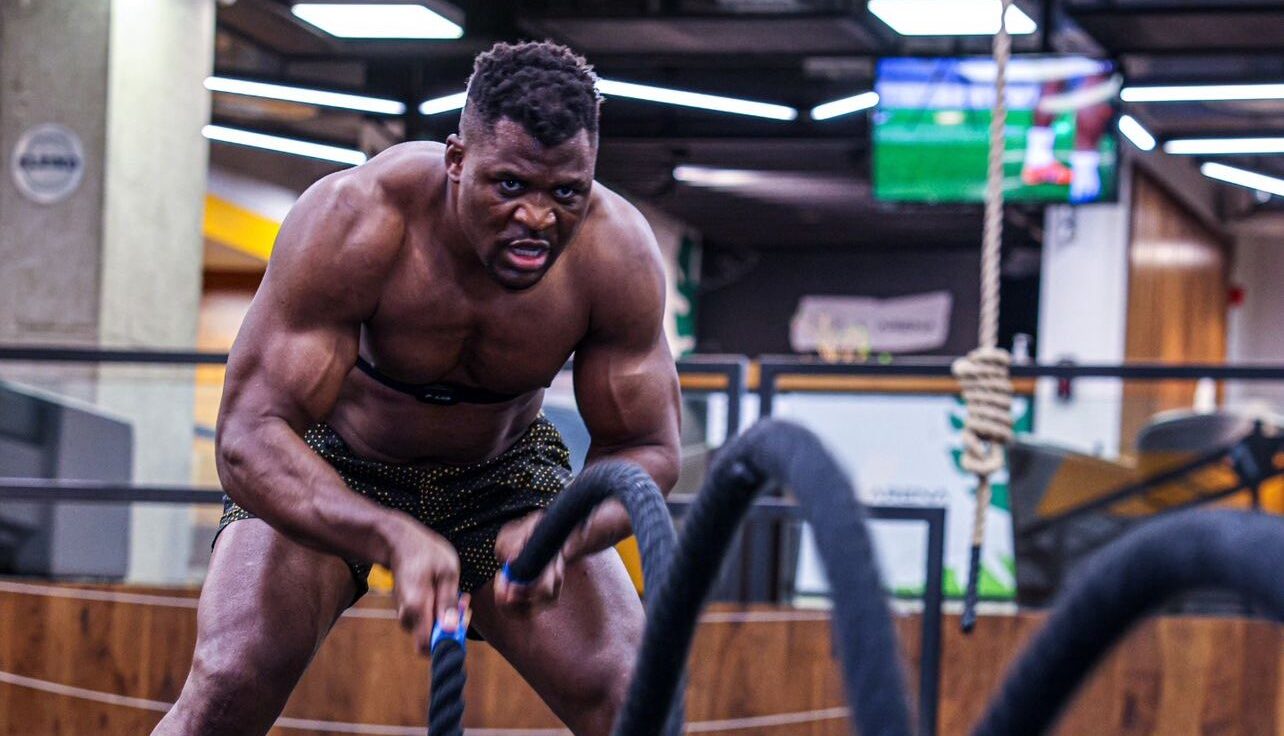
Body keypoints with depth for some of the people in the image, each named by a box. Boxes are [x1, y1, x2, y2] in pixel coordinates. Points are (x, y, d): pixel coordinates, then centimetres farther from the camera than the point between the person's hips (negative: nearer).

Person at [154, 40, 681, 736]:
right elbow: (248, 438, -36)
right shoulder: (353, 221, -34)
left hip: (502, 469, 2)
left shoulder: (617, 252, -26)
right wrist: (395, 539, -54)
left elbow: (648, 449, -16)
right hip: (329, 467, -2)